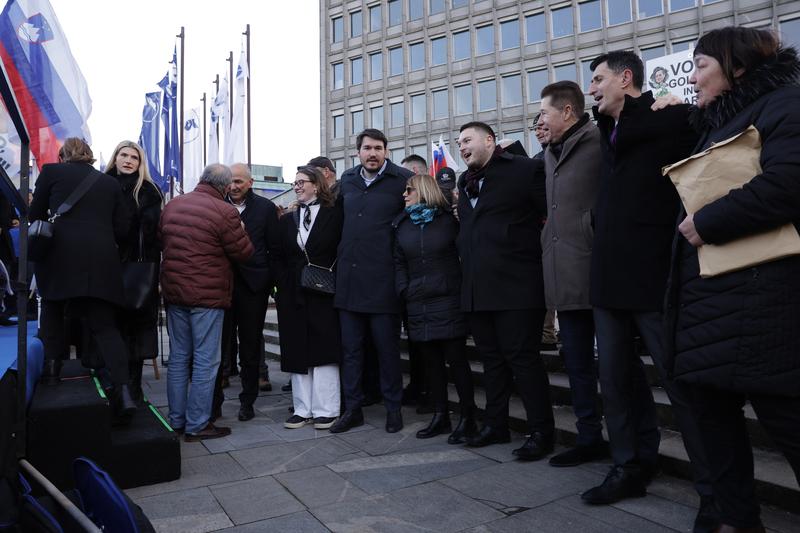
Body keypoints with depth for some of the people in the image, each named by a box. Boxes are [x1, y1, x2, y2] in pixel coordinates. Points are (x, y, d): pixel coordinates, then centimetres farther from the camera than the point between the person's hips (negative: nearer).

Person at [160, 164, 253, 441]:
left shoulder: (172, 205, 7)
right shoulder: (225, 211, -14)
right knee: (205, 361, 2)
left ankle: (176, 421, 22)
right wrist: (241, 231, 9)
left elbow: (162, 241, 19)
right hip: (207, 295, -7)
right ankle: (197, 425, 8)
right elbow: (243, 253, -8)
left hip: (173, 292, 7)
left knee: (178, 358, 14)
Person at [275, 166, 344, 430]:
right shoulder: (287, 220, 13)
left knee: (324, 351, -1)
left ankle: (326, 410, 7)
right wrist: (283, 289, 2)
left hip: (324, 293, -4)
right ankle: (303, 409, 14)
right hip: (293, 296, 4)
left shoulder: (335, 215, 0)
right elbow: (280, 258, 11)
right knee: (297, 352, 6)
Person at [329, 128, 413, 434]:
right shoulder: (347, 180, 12)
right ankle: (352, 409, 22)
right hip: (348, 278, 5)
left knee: (387, 347, 5)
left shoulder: (402, 180, -4)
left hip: (383, 280, -5)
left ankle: (393, 409, 20)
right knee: (350, 347, 10)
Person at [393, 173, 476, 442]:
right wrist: (404, 290, 1)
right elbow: (399, 262, 12)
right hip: (418, 304, 4)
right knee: (430, 360, 9)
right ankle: (440, 416, 20)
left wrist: (461, 288, -6)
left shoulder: (449, 219, 0)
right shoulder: (402, 224, 12)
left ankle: (468, 417, 10)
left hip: (448, 300, -4)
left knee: (456, 358, -2)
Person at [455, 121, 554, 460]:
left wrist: (530, 245, -6)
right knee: (492, 359, 14)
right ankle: (495, 425, 26)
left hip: (515, 285, -7)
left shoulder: (525, 169, -4)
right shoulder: (465, 181, 19)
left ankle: (541, 432, 9)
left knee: (523, 357, -3)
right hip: (477, 288, 7)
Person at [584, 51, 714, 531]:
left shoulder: (674, 119, -5)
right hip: (610, 278, 8)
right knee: (616, 380, 13)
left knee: (682, 384, 0)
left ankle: (716, 491, 15)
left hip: (655, 276, -7)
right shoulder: (610, 131, 17)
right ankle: (631, 468, 29)